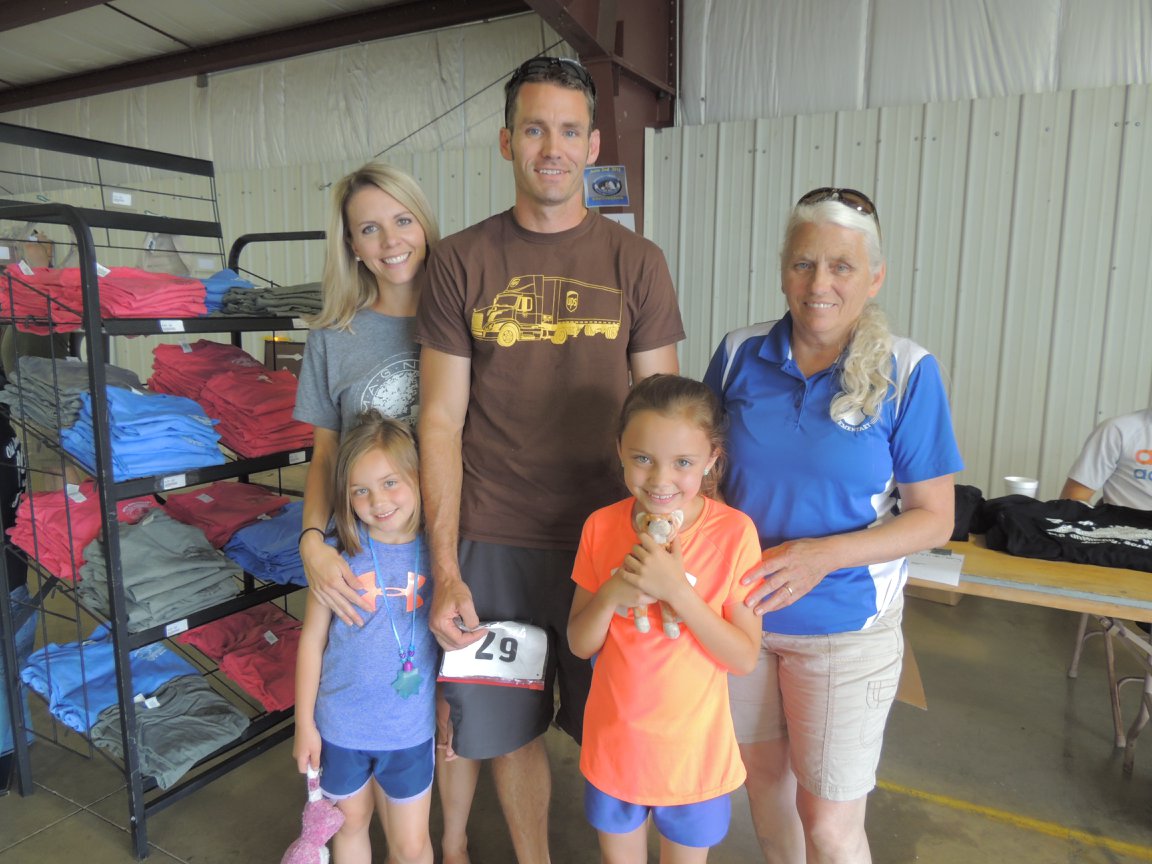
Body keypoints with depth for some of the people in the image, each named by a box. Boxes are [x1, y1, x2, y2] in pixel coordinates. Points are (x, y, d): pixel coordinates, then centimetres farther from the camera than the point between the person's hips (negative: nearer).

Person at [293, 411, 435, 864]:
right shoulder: (340, 555, -12)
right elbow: (312, 641, -4)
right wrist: (304, 723, 0)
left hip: (410, 729, 0)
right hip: (341, 725, 1)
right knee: (350, 825, 23)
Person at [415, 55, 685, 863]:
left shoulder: (636, 261, 0)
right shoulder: (460, 261, 0)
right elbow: (442, 420, -1)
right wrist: (444, 569, -5)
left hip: (607, 538, 0)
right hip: (493, 544, 1)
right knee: (509, 728, 14)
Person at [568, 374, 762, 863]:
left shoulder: (734, 532, -18)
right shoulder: (602, 527, -10)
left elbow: (745, 658, -17)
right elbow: (580, 645, -5)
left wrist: (675, 588, -29)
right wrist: (611, 593, -24)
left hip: (694, 750, -2)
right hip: (614, 744, 2)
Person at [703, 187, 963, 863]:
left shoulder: (907, 373, -13)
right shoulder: (740, 355, -5)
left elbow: (933, 520, -9)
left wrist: (824, 555, -23)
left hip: (844, 624, -3)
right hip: (740, 610, 3)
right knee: (763, 770, 22)